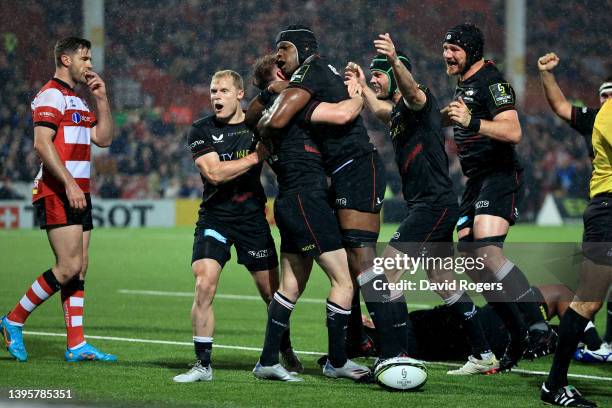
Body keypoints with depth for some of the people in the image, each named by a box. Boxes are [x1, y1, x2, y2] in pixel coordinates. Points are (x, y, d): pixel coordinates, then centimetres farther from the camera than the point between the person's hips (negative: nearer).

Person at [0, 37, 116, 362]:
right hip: (56, 193, -9)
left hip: (78, 193, 9)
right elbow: (42, 143, -19)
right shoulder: (51, 95, -9)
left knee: (80, 267, 4)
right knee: (69, 267, -14)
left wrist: (101, 99, 10)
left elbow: (103, 138, 19)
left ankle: (76, 345, 4)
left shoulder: (78, 100, 21)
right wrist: (69, 183, -24)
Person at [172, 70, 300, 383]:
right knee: (204, 286, -18)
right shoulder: (201, 130, -3)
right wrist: (255, 157, -18)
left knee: (272, 292, 6)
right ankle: (203, 365, -9)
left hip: (252, 217, 2)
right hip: (214, 218, -2)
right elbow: (214, 173, -16)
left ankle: (286, 352, 30)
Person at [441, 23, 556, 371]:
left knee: (487, 251, -26)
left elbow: (513, 132, -25)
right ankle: (521, 337, 8)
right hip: (478, 182, 10)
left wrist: (472, 122, -34)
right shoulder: (465, 85, 19)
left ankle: (539, 327, -27)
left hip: (500, 177, -10)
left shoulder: (491, 82, -11)